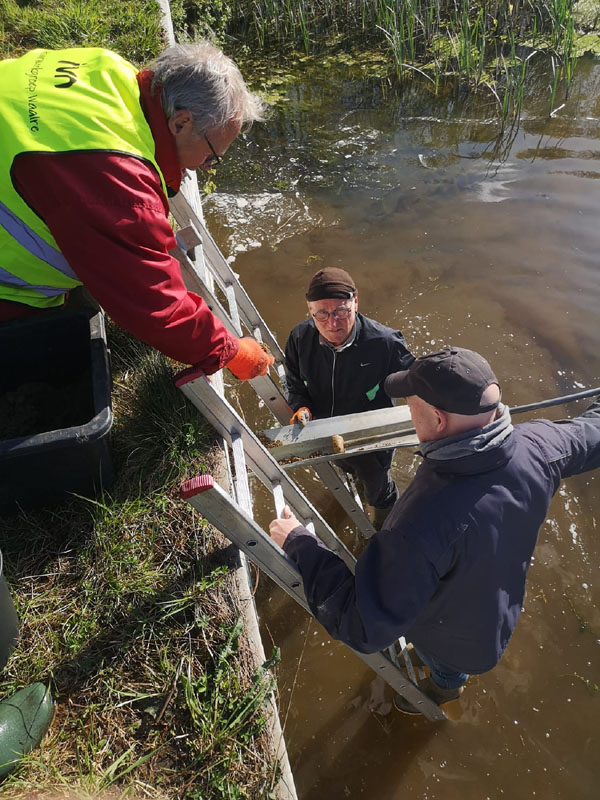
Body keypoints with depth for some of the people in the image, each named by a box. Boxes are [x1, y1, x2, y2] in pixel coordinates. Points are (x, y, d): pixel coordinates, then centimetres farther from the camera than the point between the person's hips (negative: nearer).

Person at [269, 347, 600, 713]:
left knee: (446, 666, 35)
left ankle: (446, 687, 68)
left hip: (457, 636, -4)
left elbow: (364, 628, -42)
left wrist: (299, 543, -33)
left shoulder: (425, 521, -51)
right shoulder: (538, 446, -31)